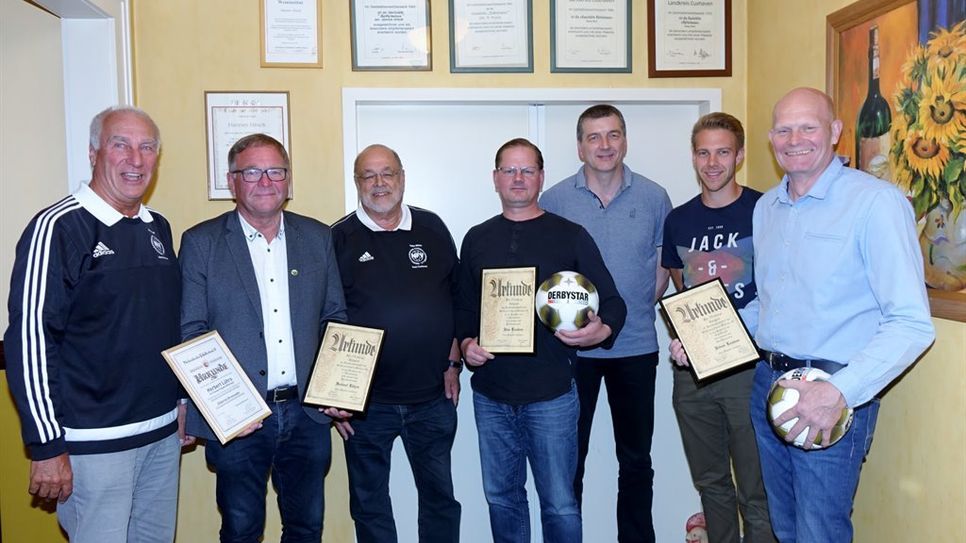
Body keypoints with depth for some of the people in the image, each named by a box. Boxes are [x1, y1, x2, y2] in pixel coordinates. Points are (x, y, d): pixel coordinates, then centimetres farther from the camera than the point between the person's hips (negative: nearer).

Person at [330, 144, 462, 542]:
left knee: (440, 496, 14)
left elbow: (457, 300, 10)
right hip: (366, 401, -1)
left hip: (433, 396, 2)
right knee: (369, 503, 12)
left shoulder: (432, 229, 5)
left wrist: (453, 364, 5)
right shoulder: (339, 239, -2)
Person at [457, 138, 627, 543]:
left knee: (559, 503, 4)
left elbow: (612, 302, 2)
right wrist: (466, 343, -2)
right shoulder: (477, 239, 10)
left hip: (551, 393, -3)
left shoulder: (570, 236, 1)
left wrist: (602, 331, -19)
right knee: (501, 497, 14)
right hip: (490, 393, 3)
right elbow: (463, 307, 17)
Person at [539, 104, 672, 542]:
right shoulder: (554, 200, -3)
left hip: (636, 346, 1)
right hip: (572, 346, -1)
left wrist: (640, 310, 1)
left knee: (636, 458, 14)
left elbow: (663, 266, 10)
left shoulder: (653, 198, 0)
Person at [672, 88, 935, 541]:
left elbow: (912, 322, -18)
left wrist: (839, 392, -27)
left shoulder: (876, 202, -14)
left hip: (834, 393, -6)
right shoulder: (766, 207, 10)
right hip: (768, 382, 7)